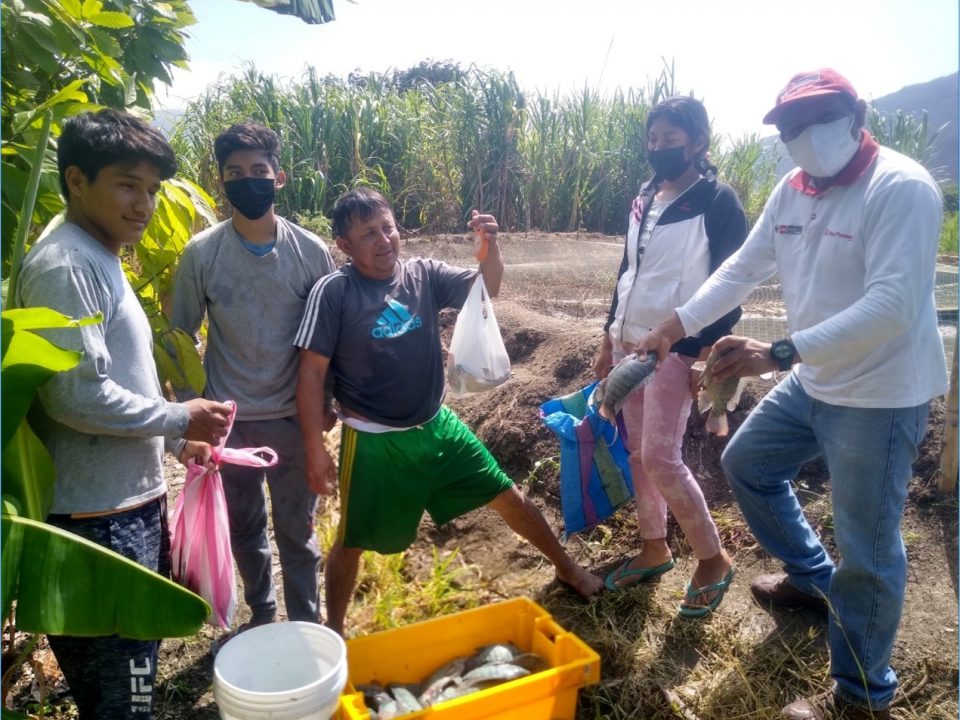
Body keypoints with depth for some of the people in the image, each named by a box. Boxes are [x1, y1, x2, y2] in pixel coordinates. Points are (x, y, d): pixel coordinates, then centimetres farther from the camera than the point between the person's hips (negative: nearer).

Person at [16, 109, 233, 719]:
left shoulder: (103, 261, 14)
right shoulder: (66, 266, -17)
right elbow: (77, 395, -24)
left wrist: (178, 442, 14)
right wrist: (181, 418, -12)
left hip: (135, 504, 10)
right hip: (98, 518, -10)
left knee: (136, 669, 24)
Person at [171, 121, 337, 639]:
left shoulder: (311, 252, -8)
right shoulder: (201, 253, -7)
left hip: (293, 418, -1)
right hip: (229, 420, 1)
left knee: (296, 531, 11)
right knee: (243, 529, 17)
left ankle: (306, 628, 31)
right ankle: (260, 617, 41)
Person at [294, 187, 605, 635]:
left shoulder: (423, 274, -2)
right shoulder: (334, 292, -14)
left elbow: (487, 288, -8)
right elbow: (312, 372, -13)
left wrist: (490, 246, -28)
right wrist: (315, 449, -14)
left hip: (436, 427, 4)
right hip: (373, 442, -3)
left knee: (508, 498, 13)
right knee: (352, 544, 13)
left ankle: (566, 567, 38)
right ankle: (333, 630, 39)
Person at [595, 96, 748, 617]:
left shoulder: (719, 202, -8)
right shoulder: (644, 198, 11)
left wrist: (710, 353, -16)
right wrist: (608, 335, 15)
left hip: (676, 346, -7)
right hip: (629, 340, 7)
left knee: (660, 458, -8)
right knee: (636, 450, 10)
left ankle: (713, 560, 12)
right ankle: (653, 549, 27)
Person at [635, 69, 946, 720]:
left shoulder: (901, 188, -20)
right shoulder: (791, 190, 3)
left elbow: (893, 306, -29)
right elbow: (743, 268, 9)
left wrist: (778, 353, -35)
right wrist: (676, 326, 1)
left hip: (880, 395, -8)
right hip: (813, 382, 8)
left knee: (867, 551, 2)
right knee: (747, 464, 22)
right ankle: (814, 578, 44)